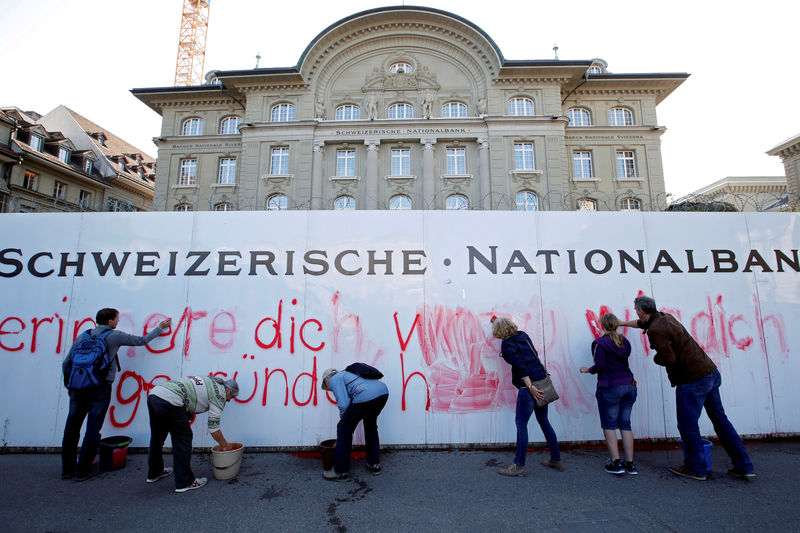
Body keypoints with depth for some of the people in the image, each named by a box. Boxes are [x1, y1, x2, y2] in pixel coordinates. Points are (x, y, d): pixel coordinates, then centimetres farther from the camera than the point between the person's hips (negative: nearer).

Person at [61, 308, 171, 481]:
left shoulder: (83, 336, 13)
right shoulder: (114, 336, -1)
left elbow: (66, 364, 15)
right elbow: (141, 341, 9)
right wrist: (159, 328, 21)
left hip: (78, 388, 5)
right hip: (100, 389, -5)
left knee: (71, 428, 13)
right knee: (93, 430, 3)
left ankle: (67, 469, 23)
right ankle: (82, 471, 9)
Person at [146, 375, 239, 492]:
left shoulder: (208, 381, 26)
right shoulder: (220, 393, 2)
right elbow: (213, 426, 4)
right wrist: (225, 445, 16)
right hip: (169, 401, -10)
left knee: (157, 438, 25)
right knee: (183, 440, 4)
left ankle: (154, 473, 45)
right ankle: (184, 483, 12)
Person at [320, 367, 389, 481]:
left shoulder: (334, 380, 11)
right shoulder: (347, 374, 35)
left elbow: (343, 404, -4)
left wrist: (343, 419, 16)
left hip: (366, 397, -9)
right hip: (383, 392, 9)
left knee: (344, 429, 11)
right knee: (371, 426, 32)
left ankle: (341, 471, 21)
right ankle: (374, 464, 38)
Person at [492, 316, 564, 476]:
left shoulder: (506, 345, -11)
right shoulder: (523, 335, 11)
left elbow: (520, 366, -21)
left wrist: (530, 387, -21)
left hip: (529, 386, -8)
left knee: (521, 424, 0)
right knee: (543, 421, 18)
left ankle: (519, 466, 5)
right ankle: (556, 460, 29)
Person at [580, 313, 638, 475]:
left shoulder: (600, 343, -10)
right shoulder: (625, 341, 9)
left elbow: (600, 366, -13)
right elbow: (625, 357, 13)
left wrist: (588, 370, 4)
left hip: (610, 388, -6)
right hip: (629, 386, 6)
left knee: (609, 424, 4)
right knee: (625, 424, 12)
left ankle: (615, 462, 3)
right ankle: (630, 463, 14)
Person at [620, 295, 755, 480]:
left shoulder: (655, 330, -20)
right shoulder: (665, 317, 10)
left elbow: (669, 359, -22)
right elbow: (642, 323, 30)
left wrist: (656, 358, 0)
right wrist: (621, 323, 43)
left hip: (693, 380, -10)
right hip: (711, 372, 10)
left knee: (688, 426, 4)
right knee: (719, 419, 17)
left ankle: (696, 468, 17)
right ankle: (743, 466, 25)